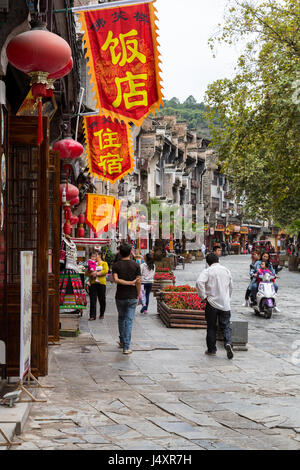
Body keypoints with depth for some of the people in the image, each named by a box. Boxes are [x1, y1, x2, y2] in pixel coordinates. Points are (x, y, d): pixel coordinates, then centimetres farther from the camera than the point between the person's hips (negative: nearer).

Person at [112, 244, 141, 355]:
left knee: (121, 318, 22)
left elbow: (116, 279, -17)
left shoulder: (116, 265, -2)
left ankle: (122, 341, 31)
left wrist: (129, 282, -14)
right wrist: (138, 295, 4)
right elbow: (138, 282, -7)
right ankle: (126, 347, -5)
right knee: (129, 321, 0)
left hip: (120, 297, 1)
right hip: (132, 297, -1)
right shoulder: (136, 265, -5)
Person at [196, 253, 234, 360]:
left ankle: (211, 349, 15)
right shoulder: (226, 270, 8)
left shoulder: (207, 271, -6)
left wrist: (203, 295, -12)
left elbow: (199, 282, -23)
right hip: (225, 304, 2)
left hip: (212, 303, -2)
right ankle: (228, 343, -19)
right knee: (226, 326, 5)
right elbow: (230, 286, 16)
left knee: (211, 327, 9)